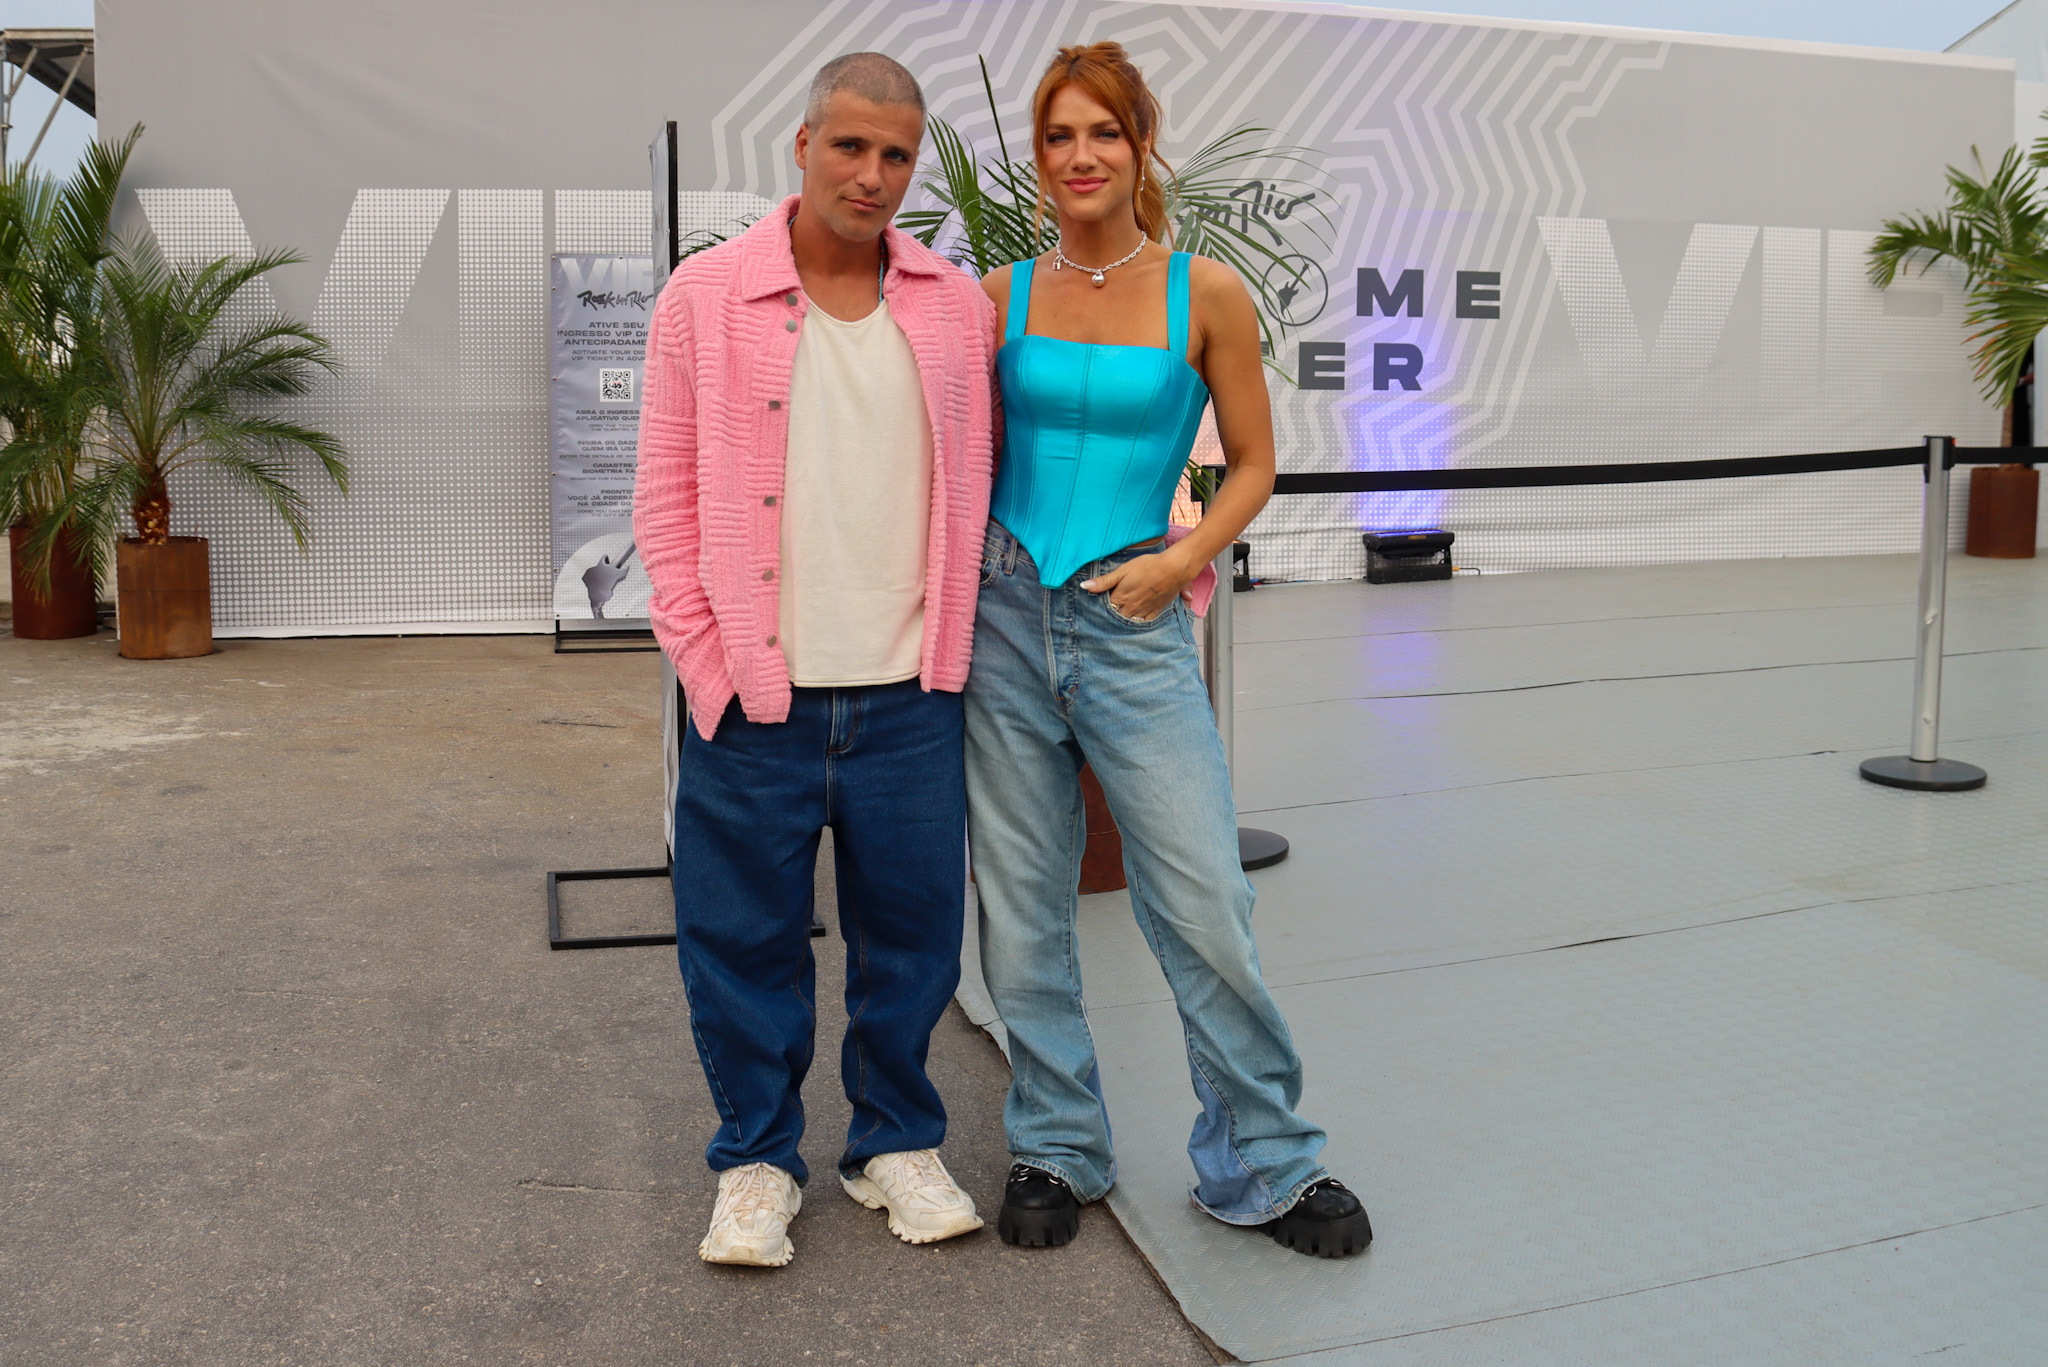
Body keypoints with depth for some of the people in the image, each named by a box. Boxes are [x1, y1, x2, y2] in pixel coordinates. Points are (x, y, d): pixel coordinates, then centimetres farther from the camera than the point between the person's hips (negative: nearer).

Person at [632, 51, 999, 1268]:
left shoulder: (959, 307, 6)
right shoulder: (707, 296, 0)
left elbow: (982, 484, 12)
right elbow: (668, 493, 0)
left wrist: (957, 643, 4)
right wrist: (704, 658, -6)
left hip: (910, 699, 2)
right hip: (758, 700, -1)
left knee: (913, 936, 11)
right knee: (746, 939, 9)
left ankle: (897, 1143, 32)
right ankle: (758, 1158, 29)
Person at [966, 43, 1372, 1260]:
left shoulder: (1206, 294, 0)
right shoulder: (1002, 295, 6)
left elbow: (1253, 467, 5)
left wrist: (1181, 561, -10)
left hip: (1134, 623, -2)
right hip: (1005, 613, 3)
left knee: (1206, 906, -3)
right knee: (1025, 907, 9)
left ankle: (1263, 1162, 18)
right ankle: (1058, 1147, 28)